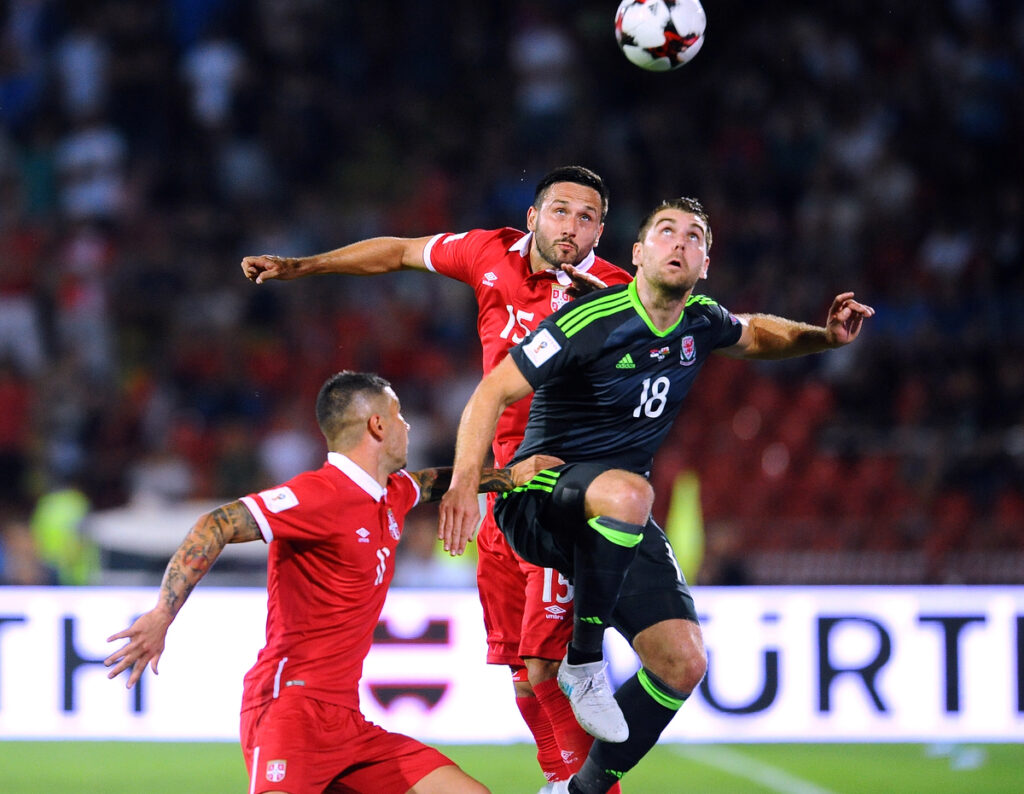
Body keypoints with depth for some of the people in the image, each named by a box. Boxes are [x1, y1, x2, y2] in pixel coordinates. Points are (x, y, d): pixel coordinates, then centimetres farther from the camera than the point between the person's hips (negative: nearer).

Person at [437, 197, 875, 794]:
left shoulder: (701, 322, 2)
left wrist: (826, 338, 7)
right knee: (627, 492, -41)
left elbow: (754, 335, 26)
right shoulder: (592, 322, -18)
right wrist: (466, 481, -30)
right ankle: (584, 659, -24)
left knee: (683, 664, -7)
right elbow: (495, 392, -16)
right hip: (539, 497, -7)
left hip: (618, 527, 7)